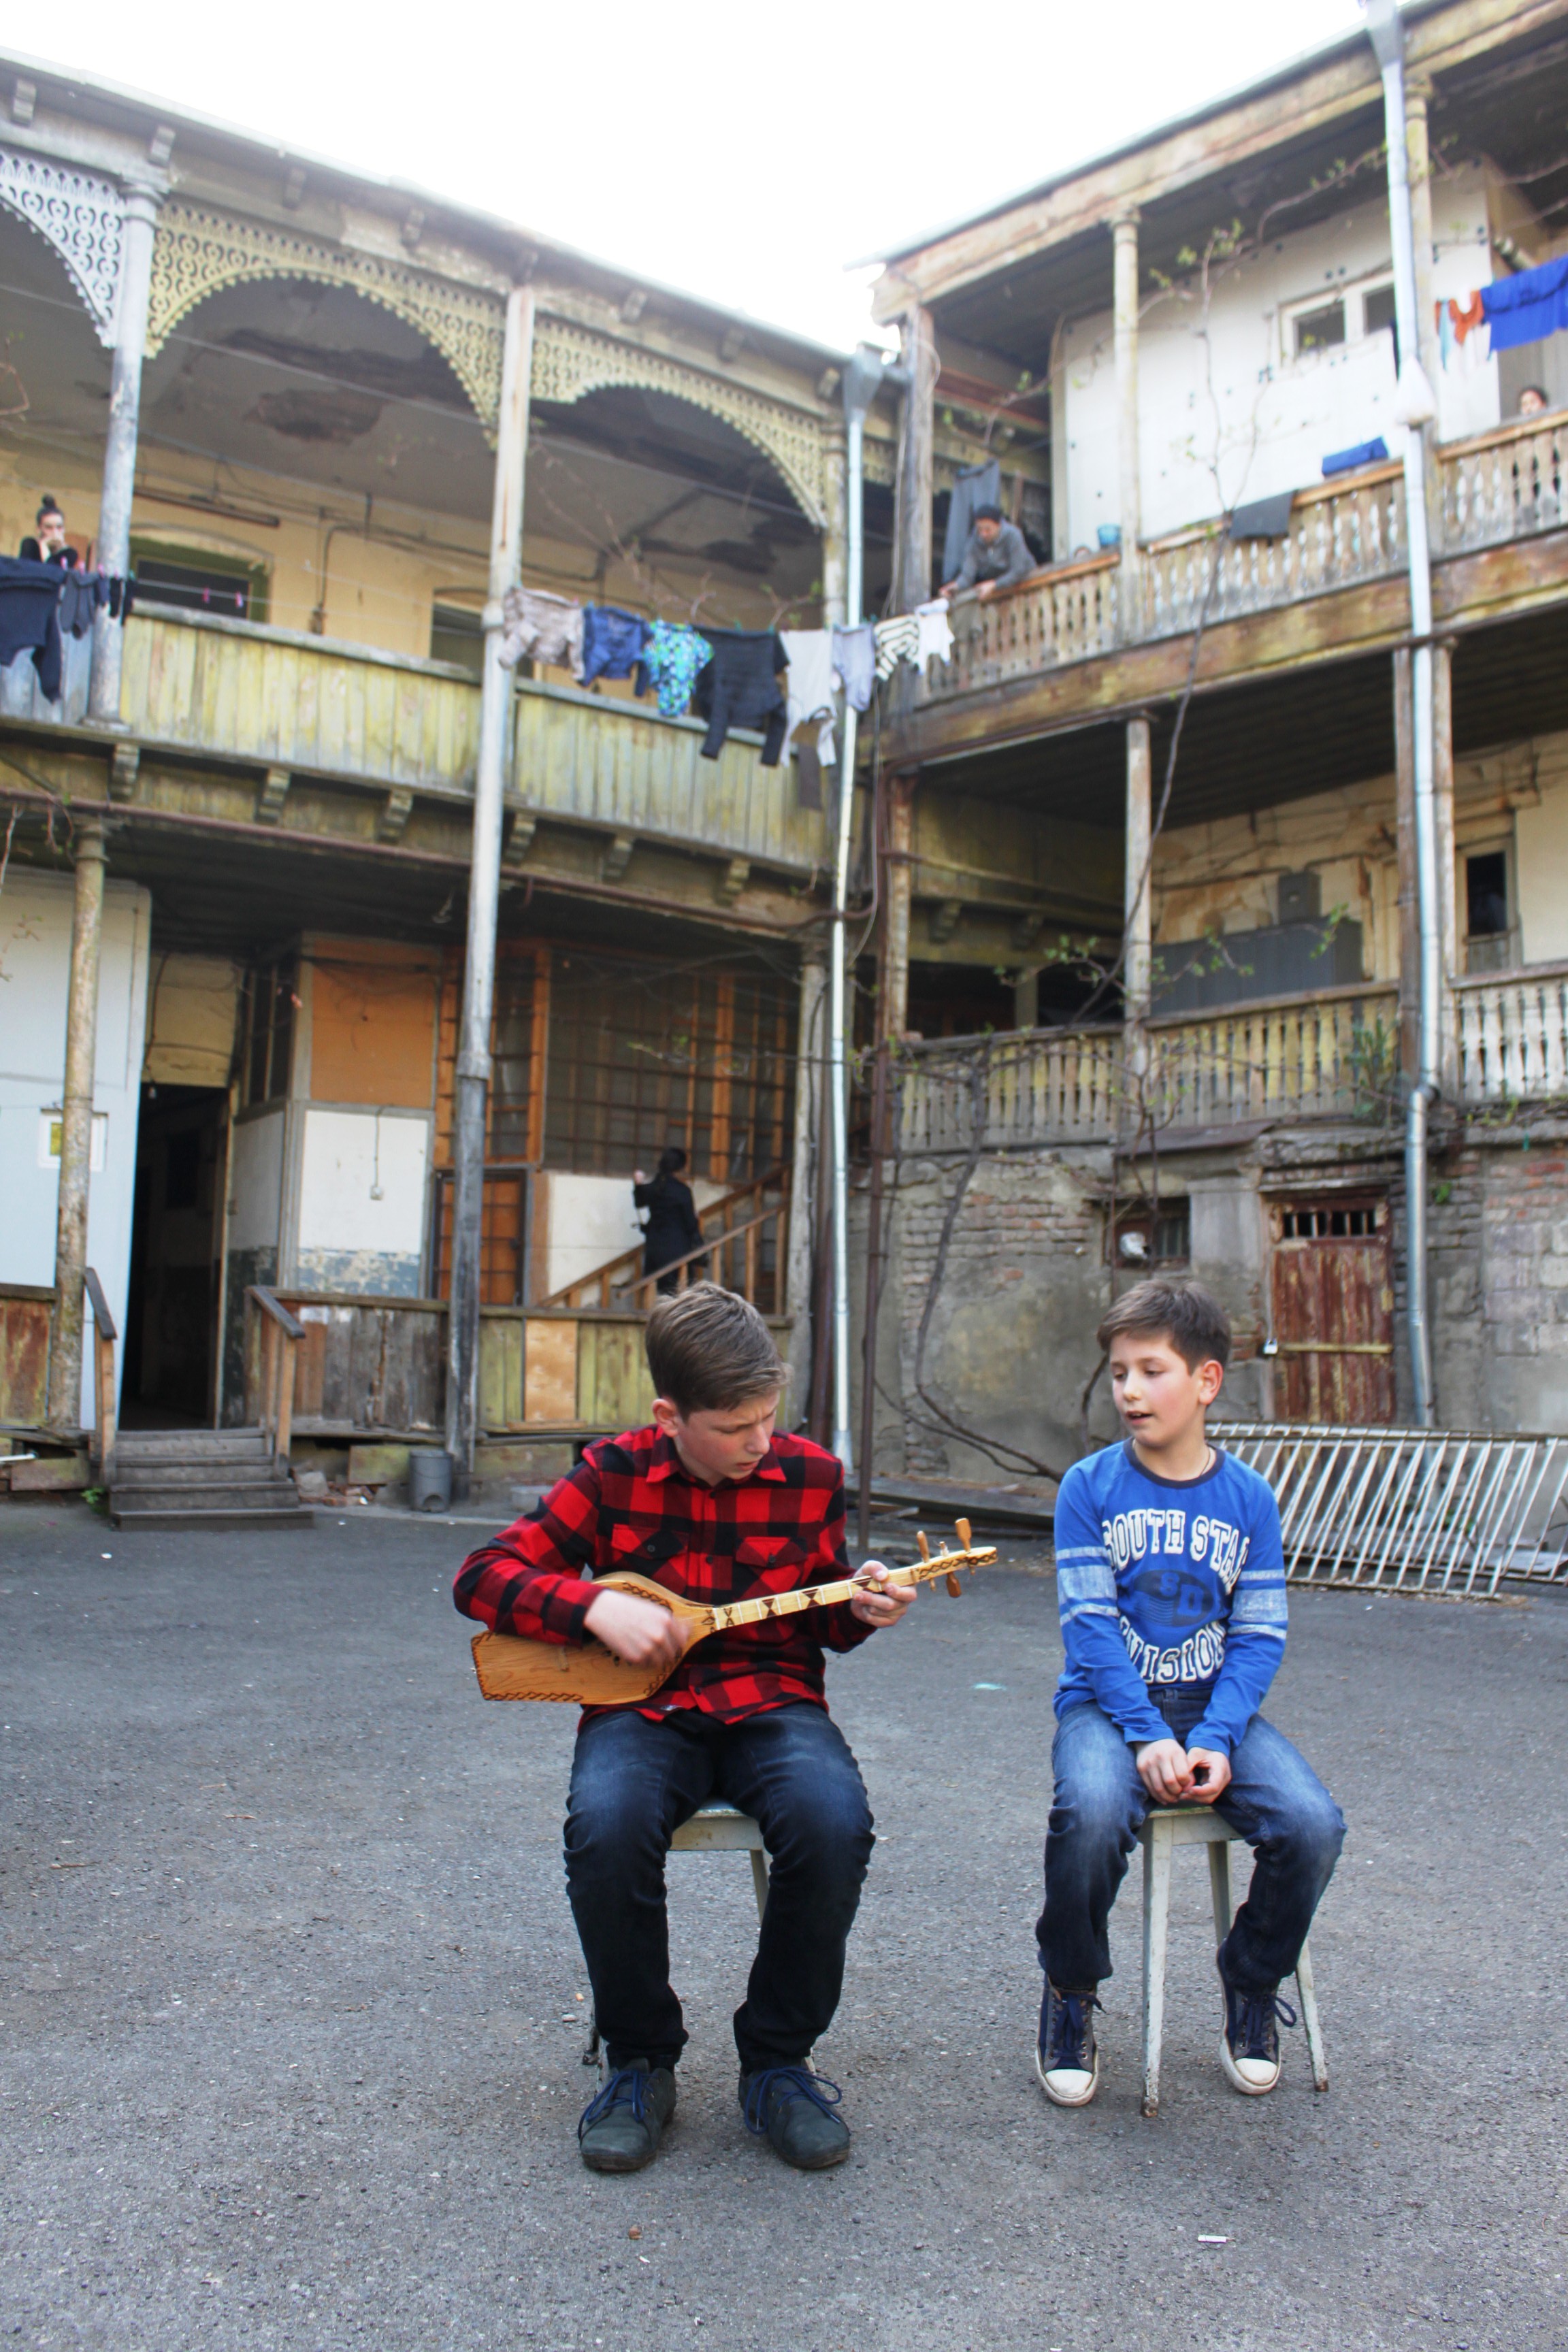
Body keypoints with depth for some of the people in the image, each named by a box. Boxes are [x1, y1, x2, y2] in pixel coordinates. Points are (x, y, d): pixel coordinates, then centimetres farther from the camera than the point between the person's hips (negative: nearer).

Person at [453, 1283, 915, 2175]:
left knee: (835, 1824, -31)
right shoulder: (615, 1475, -1)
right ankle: (641, 2060, -4)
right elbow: (484, 1575, -1)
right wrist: (597, 1608, -15)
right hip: (644, 1709, 0)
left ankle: (778, 2061, -5)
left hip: (772, 1702, 1)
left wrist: (858, 1609, -7)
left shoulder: (811, 1475, 3)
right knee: (607, 1827, -33)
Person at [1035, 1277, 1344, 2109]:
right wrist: (1148, 1736, -20)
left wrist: (1214, 1740, -15)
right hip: (1107, 1701, -2)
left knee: (1312, 1824, -22)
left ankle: (1252, 1986, 10)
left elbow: (1259, 1636, 1)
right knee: (1092, 1813, -33)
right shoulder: (1089, 1487, -3)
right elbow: (1088, 1626, -8)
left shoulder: (1249, 1498, 3)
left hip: (1217, 1705, 3)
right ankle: (1069, 1995, -2)